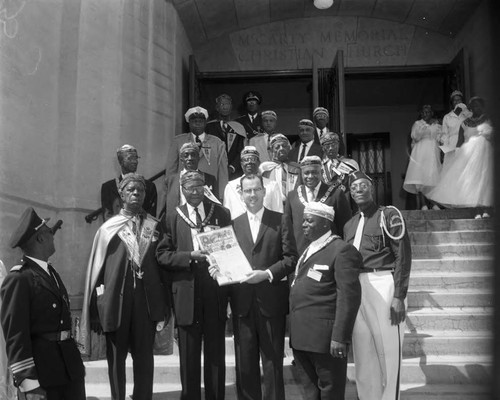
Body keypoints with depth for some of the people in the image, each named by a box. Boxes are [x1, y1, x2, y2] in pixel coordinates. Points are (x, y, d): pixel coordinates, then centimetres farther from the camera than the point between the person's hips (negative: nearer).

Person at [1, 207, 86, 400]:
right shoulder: (18, 279, -13)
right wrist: (29, 384, -18)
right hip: (43, 374, -8)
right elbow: (15, 336, -15)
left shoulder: (50, 272, 13)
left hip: (71, 368, 8)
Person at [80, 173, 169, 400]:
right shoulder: (109, 227, 3)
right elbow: (96, 267, 3)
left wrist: (164, 304, 3)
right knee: (116, 356, 10)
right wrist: (98, 304, -2)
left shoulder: (154, 226, 5)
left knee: (144, 356, 6)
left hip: (147, 299, 1)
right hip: (116, 297, 0)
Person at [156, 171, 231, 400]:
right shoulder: (173, 218, 3)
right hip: (186, 293, 0)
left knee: (215, 352, 11)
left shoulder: (221, 214, 5)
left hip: (215, 292, 0)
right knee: (189, 355, 10)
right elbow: (162, 255, -1)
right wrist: (189, 256, -14)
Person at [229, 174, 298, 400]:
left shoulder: (280, 221, 2)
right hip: (242, 303, 3)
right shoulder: (234, 224, 10)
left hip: (271, 301, -2)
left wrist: (267, 274, -15)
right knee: (245, 364, 10)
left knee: (273, 362, 6)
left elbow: (291, 257, -4)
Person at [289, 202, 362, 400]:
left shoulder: (342, 250, -11)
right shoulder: (308, 250, 17)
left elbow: (348, 297, -16)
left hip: (325, 337, -8)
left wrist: (340, 337, -20)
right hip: (301, 337, 8)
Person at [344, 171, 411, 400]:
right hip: (355, 288, 6)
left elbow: (403, 255, -7)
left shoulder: (388, 215, 0)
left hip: (382, 284, -5)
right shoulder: (349, 224, 16)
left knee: (388, 349, -3)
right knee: (362, 350, 10)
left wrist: (399, 295, -14)